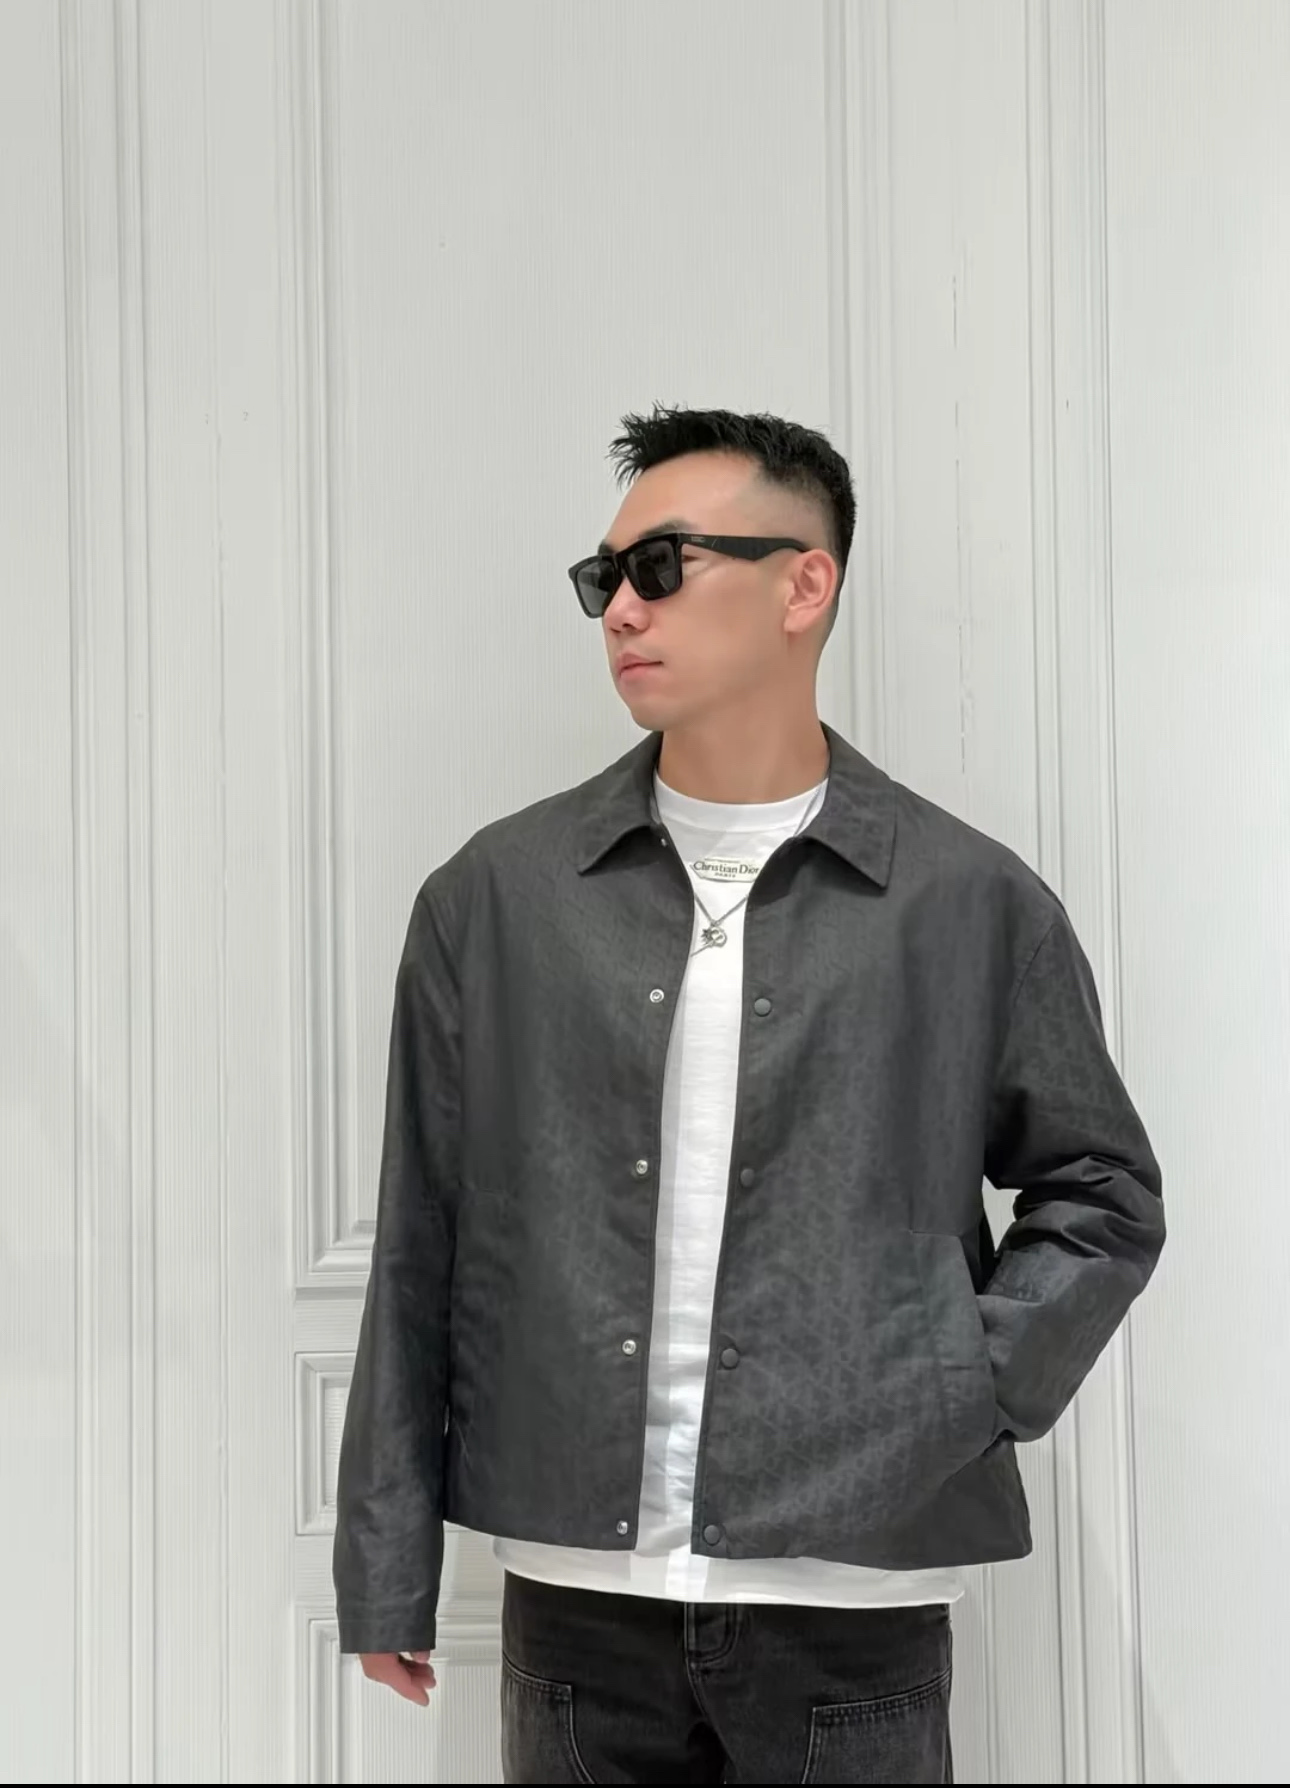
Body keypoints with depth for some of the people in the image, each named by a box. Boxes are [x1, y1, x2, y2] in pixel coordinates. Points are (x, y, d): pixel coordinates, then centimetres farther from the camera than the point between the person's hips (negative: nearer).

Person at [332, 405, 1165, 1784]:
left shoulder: (975, 906, 1)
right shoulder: (495, 896, 4)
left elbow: (1102, 1197, 10)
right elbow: (421, 1246, 6)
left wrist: (969, 1390, -5)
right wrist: (386, 1567, 6)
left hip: (852, 1602, -1)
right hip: (575, 1593, 1)